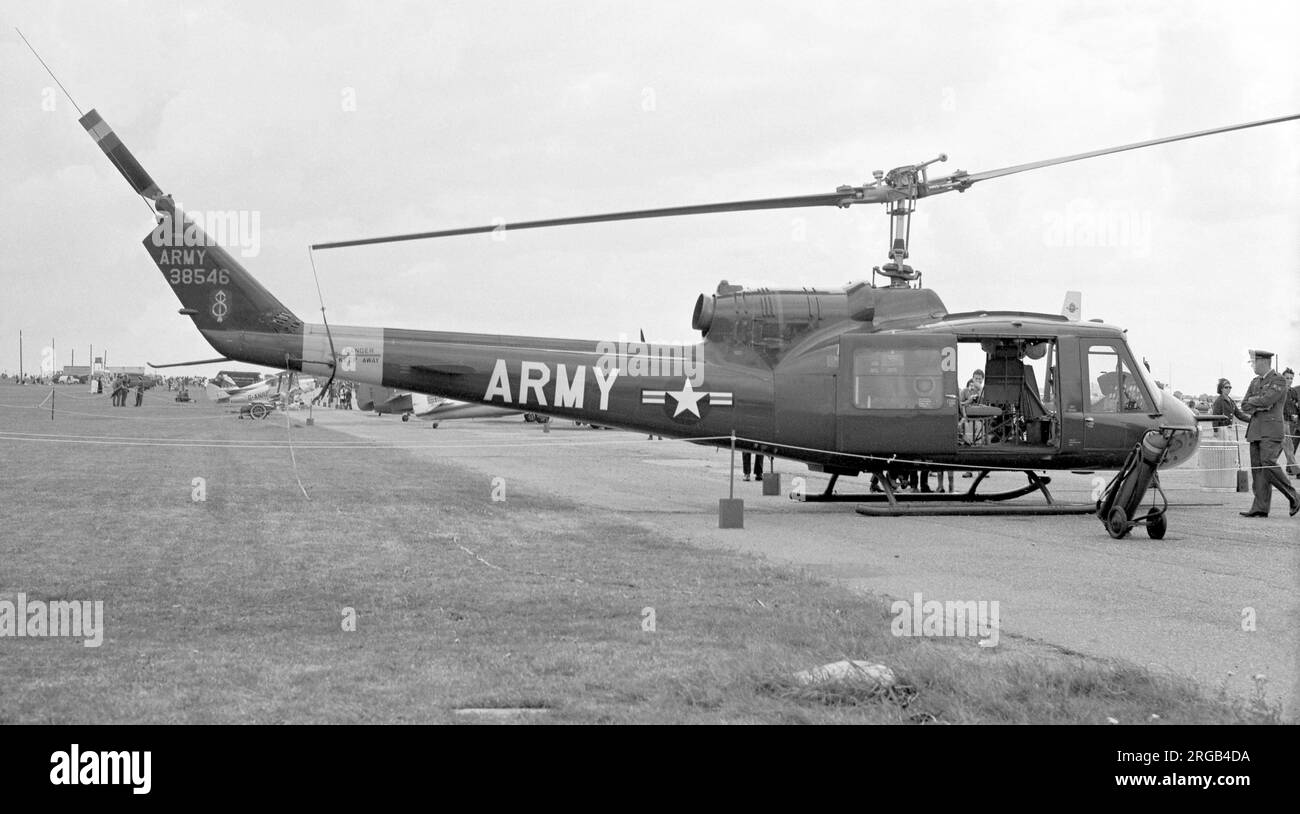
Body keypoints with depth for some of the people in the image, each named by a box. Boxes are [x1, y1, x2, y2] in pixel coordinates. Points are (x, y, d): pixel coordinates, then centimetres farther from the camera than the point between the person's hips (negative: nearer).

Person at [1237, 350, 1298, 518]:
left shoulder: (1279, 381, -5)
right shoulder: (1255, 382, 18)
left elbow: (1267, 400, -18)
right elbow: (1244, 407, 14)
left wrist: (1252, 400, 0)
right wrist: (1258, 407, -5)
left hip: (1271, 430, -7)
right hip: (1255, 429, 7)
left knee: (1268, 463, -18)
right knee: (1257, 467, 1)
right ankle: (1260, 508, -1)